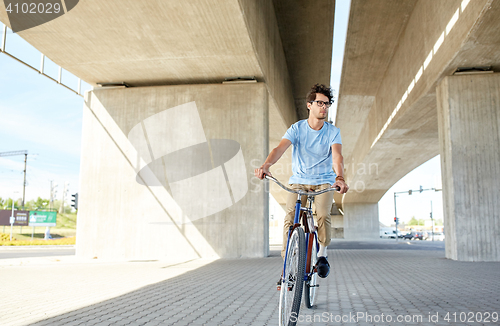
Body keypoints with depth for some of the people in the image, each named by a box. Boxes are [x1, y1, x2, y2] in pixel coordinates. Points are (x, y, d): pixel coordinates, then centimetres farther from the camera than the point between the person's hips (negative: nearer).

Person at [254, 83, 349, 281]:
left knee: (323, 215, -23)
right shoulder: (297, 128, -5)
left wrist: (340, 177, -41)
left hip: (324, 182, 0)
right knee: (290, 218, -18)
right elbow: (280, 148, -19)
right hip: (299, 181, 0)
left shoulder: (333, 131, -4)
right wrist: (265, 165, -40)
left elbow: (337, 155, -20)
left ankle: (322, 254, 0)